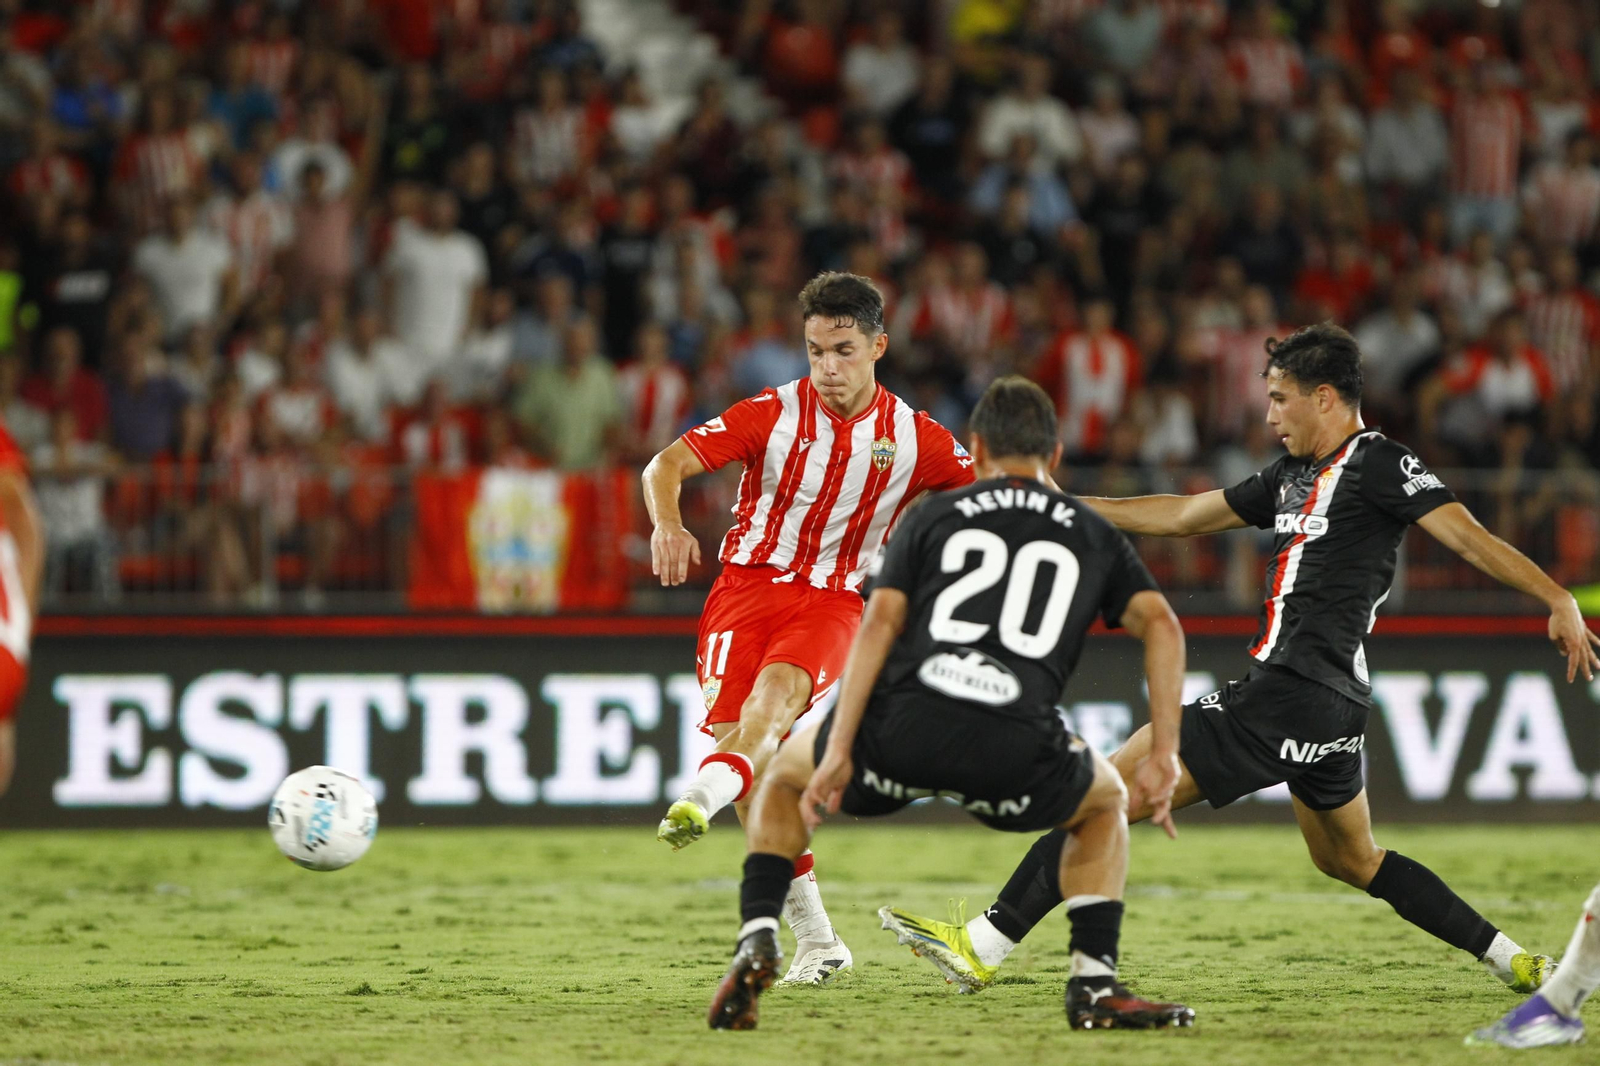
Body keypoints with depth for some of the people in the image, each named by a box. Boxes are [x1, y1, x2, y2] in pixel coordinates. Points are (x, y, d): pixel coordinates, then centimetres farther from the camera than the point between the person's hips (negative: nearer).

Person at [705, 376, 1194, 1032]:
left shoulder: (932, 516, 21)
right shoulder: (1094, 536, 24)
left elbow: (880, 621, 6)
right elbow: (1161, 625, 8)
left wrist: (838, 751, 0)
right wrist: (1164, 756, 9)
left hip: (901, 732, 0)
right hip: (1013, 753, 0)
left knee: (786, 776, 33)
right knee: (1104, 800, 34)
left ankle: (757, 942, 11)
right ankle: (1094, 984, 18)